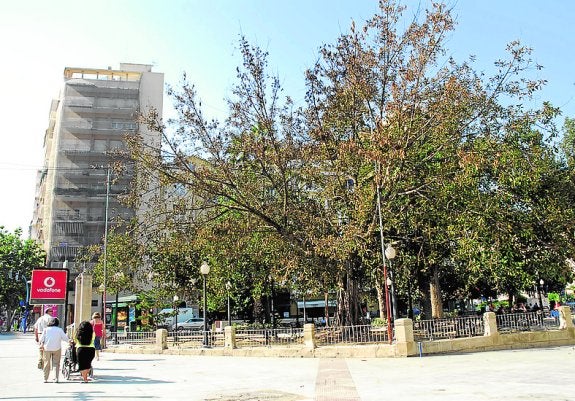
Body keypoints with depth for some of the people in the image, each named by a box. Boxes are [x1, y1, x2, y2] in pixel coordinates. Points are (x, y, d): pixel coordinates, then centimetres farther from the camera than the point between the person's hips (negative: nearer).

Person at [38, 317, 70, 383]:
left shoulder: (46, 329, 2)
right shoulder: (59, 330, -2)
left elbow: (42, 338, 2)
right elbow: (65, 338, -1)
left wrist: (41, 344, 17)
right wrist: (69, 341, 17)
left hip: (47, 348, 1)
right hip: (57, 348, -1)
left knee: (47, 363, 10)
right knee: (56, 363, 6)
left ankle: (45, 379, 13)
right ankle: (56, 378, -1)